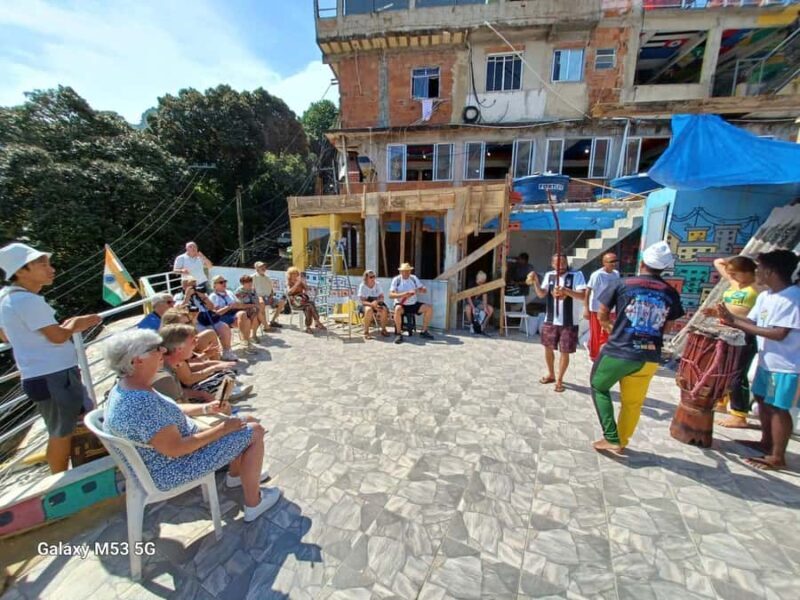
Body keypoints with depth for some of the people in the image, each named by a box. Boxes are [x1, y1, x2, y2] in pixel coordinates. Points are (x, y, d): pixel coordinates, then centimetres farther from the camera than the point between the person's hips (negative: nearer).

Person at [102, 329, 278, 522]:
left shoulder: (125, 385, -2)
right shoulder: (141, 403, -35)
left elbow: (168, 412, 11)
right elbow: (176, 449, -30)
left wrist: (207, 408, 2)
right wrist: (223, 428, -20)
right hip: (172, 471, -9)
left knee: (246, 422, 15)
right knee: (255, 433, -7)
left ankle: (235, 474, 35)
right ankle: (253, 504, 8)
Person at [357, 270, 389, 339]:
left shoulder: (377, 284, -2)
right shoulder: (362, 286, -11)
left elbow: (381, 297, -3)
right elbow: (363, 301, -16)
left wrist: (377, 302, -26)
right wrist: (371, 304, -35)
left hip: (376, 304, 3)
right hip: (366, 305, -3)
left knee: (384, 309, -28)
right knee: (369, 310, -37)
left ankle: (383, 330, -9)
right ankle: (366, 332, -24)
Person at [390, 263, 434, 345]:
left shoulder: (414, 278, 6)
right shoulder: (396, 280, -7)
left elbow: (422, 289, 7)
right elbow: (391, 295, -15)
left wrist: (423, 289, -18)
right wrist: (402, 294, -30)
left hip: (414, 304, 5)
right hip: (401, 304, -4)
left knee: (429, 308, -13)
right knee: (398, 309, -38)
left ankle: (424, 331, 0)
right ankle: (398, 334, -22)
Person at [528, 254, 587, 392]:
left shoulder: (577, 275, -8)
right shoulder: (549, 275, 4)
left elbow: (583, 296, -18)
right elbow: (541, 294, -5)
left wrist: (566, 290, -32)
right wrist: (535, 282, -21)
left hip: (569, 322, -4)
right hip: (550, 321, 4)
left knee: (565, 352, 4)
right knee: (548, 348, 14)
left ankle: (559, 380, 21)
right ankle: (551, 375, 35)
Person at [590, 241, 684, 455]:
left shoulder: (622, 284, -5)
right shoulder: (671, 293, 5)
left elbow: (602, 315, 3)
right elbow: (666, 325, 16)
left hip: (618, 352, -4)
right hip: (650, 358, 4)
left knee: (599, 388, 17)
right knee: (633, 403, 17)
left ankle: (612, 439, 12)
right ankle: (621, 442, 33)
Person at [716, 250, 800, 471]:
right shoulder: (765, 296, 5)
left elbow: (779, 334, -25)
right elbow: (753, 322, 8)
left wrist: (736, 323, -25)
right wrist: (731, 318, -9)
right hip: (766, 361, 9)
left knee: (777, 408, 0)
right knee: (762, 400, 20)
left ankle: (777, 457, 12)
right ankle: (766, 442, 37)